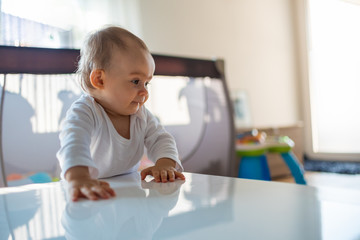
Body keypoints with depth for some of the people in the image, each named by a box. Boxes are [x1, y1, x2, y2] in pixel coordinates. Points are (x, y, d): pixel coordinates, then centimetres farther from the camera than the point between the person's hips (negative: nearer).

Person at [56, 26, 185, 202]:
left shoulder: (141, 115, 0)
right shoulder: (84, 112, -20)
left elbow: (160, 139, 2)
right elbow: (74, 143, -37)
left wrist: (164, 164, -20)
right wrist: (79, 178, -56)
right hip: (90, 192, -3)